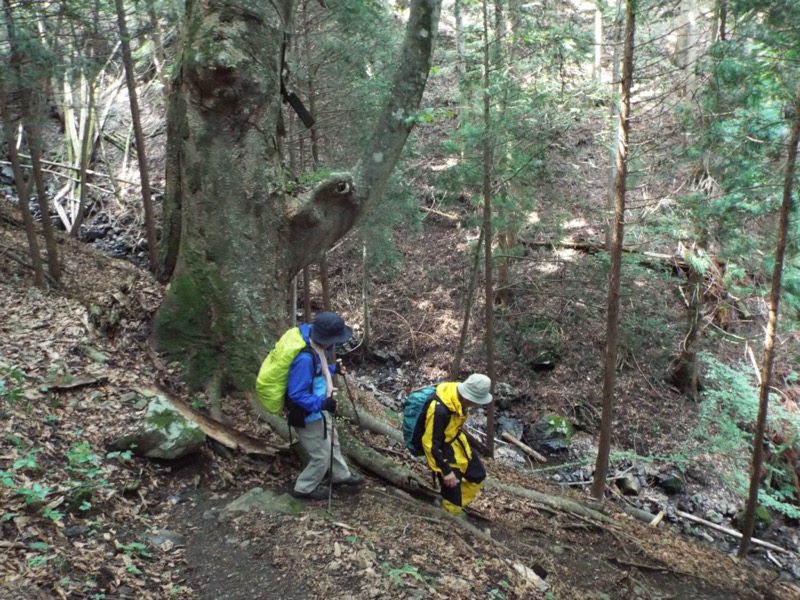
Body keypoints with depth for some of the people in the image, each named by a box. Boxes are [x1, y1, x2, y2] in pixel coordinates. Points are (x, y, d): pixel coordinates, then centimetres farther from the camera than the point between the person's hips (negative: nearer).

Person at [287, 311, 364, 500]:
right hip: (308, 415, -9)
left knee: (331, 441, 27)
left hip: (317, 407, 9)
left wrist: (331, 369, -1)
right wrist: (321, 403, -35)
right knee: (321, 455, 7)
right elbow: (296, 394, -32)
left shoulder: (316, 345, -9)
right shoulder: (305, 359, -38)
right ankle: (304, 489, 31)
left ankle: (341, 475, 50)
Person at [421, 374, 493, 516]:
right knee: (452, 496, 3)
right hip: (443, 451, -9)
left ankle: (456, 504, 38)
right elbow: (431, 444, -28)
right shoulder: (439, 410, -38)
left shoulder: (458, 395, -14)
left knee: (478, 476, 22)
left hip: (456, 442, 9)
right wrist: (446, 471, -23)